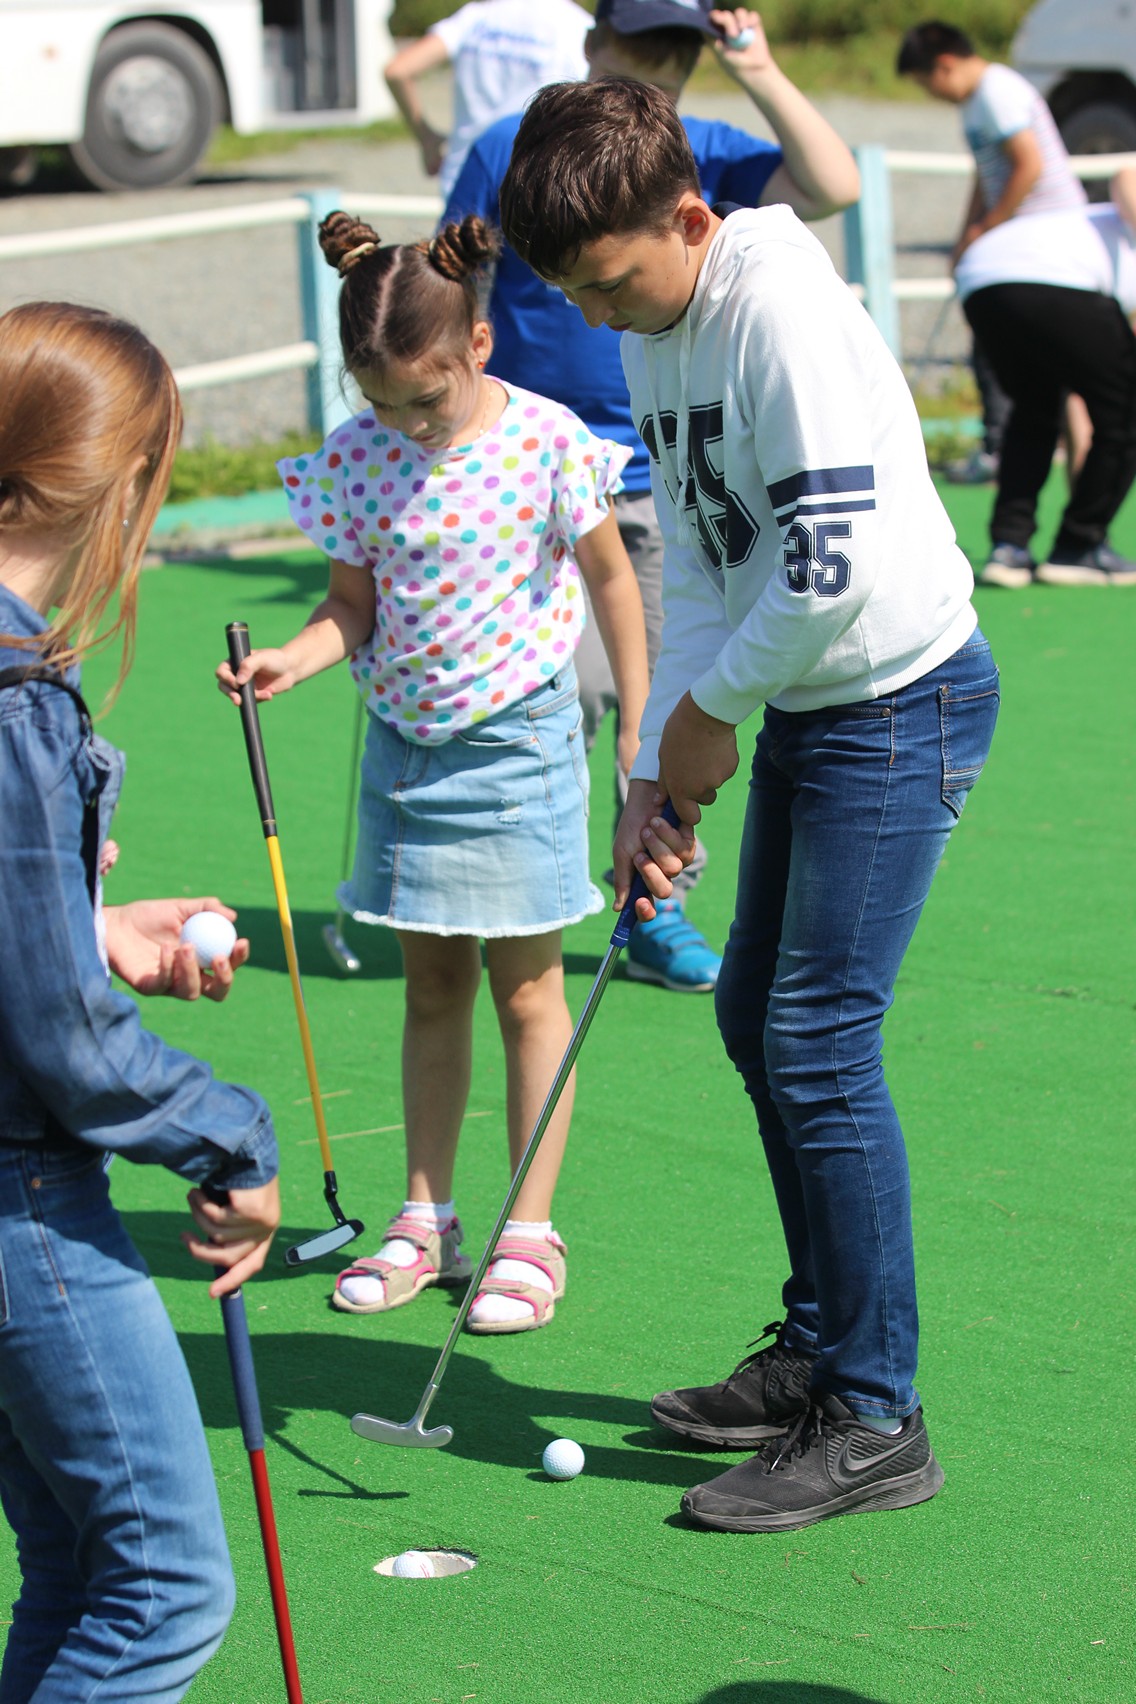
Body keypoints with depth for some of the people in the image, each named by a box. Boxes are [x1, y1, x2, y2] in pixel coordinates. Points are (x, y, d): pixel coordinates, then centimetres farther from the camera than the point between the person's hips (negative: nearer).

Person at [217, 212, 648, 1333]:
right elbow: (354, 608, 2)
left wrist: (639, 724, -1)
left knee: (525, 989, 3)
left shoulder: (546, 442, -13)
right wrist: (297, 656, -19)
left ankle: (530, 1233, 10)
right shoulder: (355, 459, -5)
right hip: (404, 737, 4)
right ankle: (425, 1219, 21)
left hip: (516, 736, -3)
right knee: (431, 986, 12)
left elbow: (610, 579, -3)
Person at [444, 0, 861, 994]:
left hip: (672, 485, 4)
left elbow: (833, 188, -6)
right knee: (573, 685, -13)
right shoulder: (510, 153, -1)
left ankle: (657, 912, 18)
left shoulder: (705, 157, 6)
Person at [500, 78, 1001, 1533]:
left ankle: (873, 1419, -2)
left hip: (899, 701, -10)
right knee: (756, 1017, 14)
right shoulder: (651, 336, 7)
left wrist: (708, 712, -13)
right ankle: (819, 1346, 28)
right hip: (801, 708, 10)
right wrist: (655, 778, 1)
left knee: (817, 1042, -10)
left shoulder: (785, 312, -23)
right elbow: (694, 566, 10)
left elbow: (841, 564, -27)